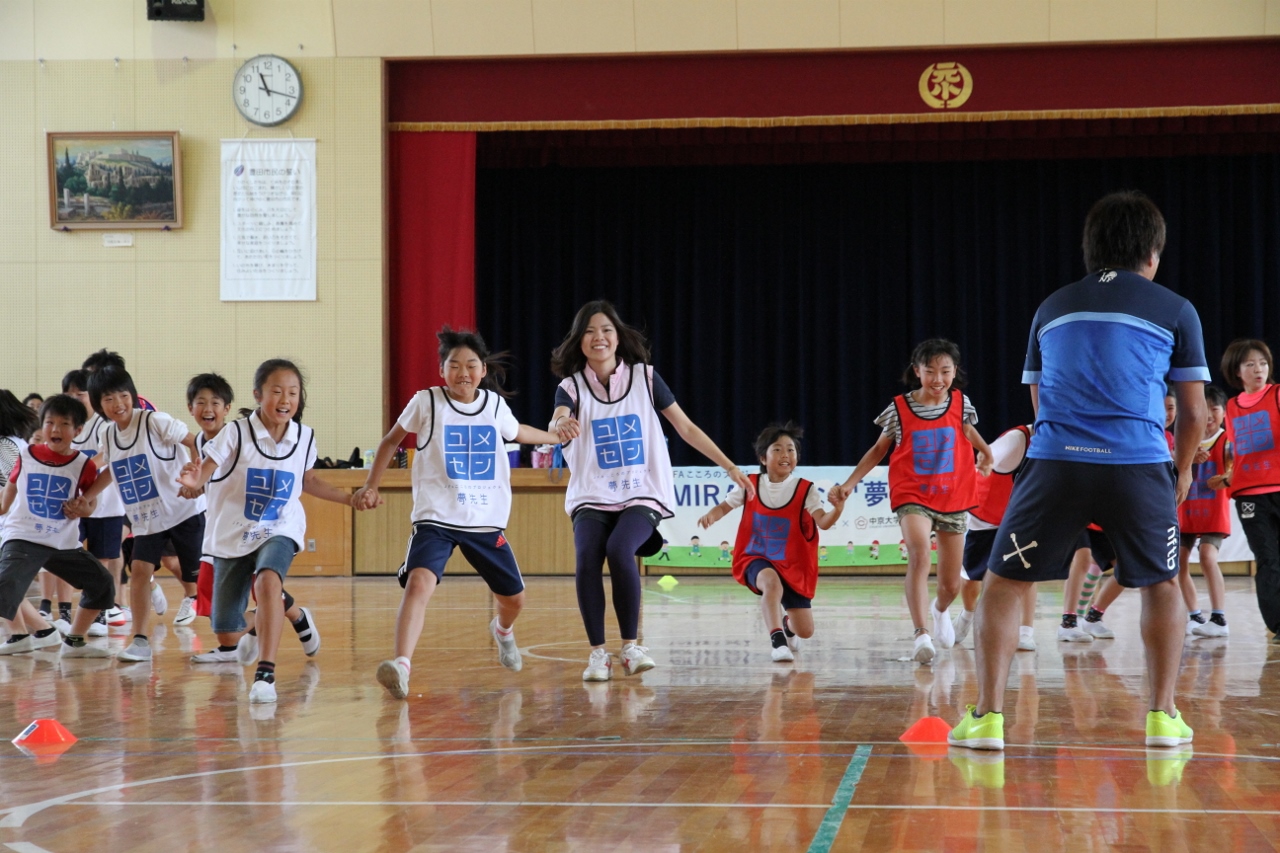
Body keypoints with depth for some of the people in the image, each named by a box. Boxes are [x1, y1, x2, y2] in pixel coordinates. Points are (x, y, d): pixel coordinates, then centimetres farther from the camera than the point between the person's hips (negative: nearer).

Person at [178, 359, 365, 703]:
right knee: (226, 629, 5)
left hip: (279, 532, 0)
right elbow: (203, 473, -18)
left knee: (268, 581, -35)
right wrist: (192, 484, -41)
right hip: (232, 535, 0)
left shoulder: (304, 437, -4)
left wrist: (349, 499, 11)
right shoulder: (236, 433, -14)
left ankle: (265, 674, -36)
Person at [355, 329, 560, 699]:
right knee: (419, 583, -29)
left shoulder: (495, 404, 3)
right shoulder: (426, 403, -5)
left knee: (513, 598, 14)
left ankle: (502, 630, 51)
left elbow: (516, 432, 28)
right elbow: (391, 440, 11)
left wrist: (559, 437, 36)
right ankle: (401, 665, -38)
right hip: (436, 519, -4)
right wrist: (370, 486, 6)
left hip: (487, 521, 4)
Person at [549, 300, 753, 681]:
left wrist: (731, 467, 6)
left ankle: (631, 646, -16)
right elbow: (557, 427, -22)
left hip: (642, 495, -1)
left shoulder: (645, 377, 2)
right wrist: (561, 426, -48)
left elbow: (686, 428, 8)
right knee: (586, 559, -26)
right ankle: (598, 653, -13)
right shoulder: (571, 386, -1)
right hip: (591, 497, 1)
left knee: (619, 550, -29)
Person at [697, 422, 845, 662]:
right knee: (771, 581, -40)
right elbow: (725, 506, 5)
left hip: (793, 566, 2)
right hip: (756, 558, -1)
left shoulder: (805, 490, -10)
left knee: (805, 631, 3)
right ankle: (778, 641, -37)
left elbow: (823, 523, -22)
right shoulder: (750, 485, -6)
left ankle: (786, 623, 41)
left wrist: (837, 510, -43)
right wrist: (711, 516, -17)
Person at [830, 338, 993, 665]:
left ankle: (940, 610, 48)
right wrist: (850, 482, 0)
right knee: (919, 555, -31)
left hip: (953, 497, 3)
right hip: (912, 496, -3)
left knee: (951, 584, 10)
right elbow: (879, 449, 6)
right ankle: (922, 635, -35)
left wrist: (986, 452, 1)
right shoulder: (899, 409, -6)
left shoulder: (960, 402, -1)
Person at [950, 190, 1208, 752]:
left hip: (1056, 461, 1)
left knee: (1003, 584, 11)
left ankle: (988, 716, 2)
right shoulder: (1175, 310, 11)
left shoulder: (1053, 307, 19)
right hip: (1140, 465, -1)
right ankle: (1163, 715, 17)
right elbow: (1194, 412, 12)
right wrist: (1182, 473, 29)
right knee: (1162, 584, 21)